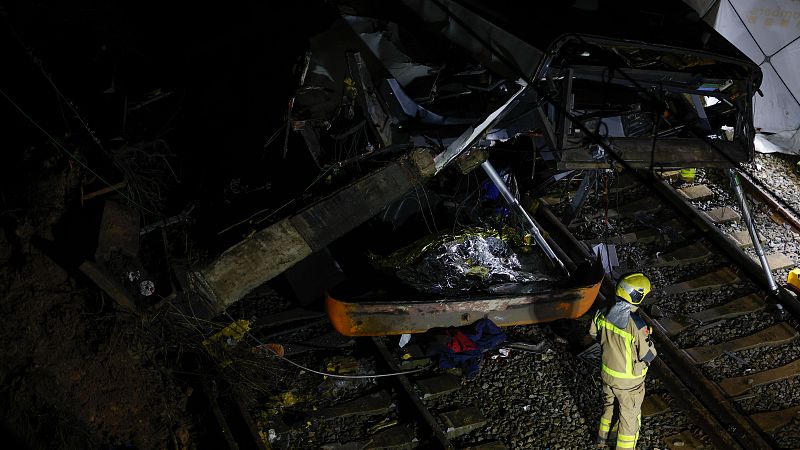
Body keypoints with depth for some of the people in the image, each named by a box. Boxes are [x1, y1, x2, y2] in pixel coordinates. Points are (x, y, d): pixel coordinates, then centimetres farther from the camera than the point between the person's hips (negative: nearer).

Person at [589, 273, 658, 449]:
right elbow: (648, 356, -22)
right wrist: (649, 341, -3)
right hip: (628, 380, -6)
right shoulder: (637, 326, -34)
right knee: (630, 416, 18)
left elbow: (594, 333, 3)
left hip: (607, 372, 6)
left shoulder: (603, 313, -17)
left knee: (609, 404, 31)